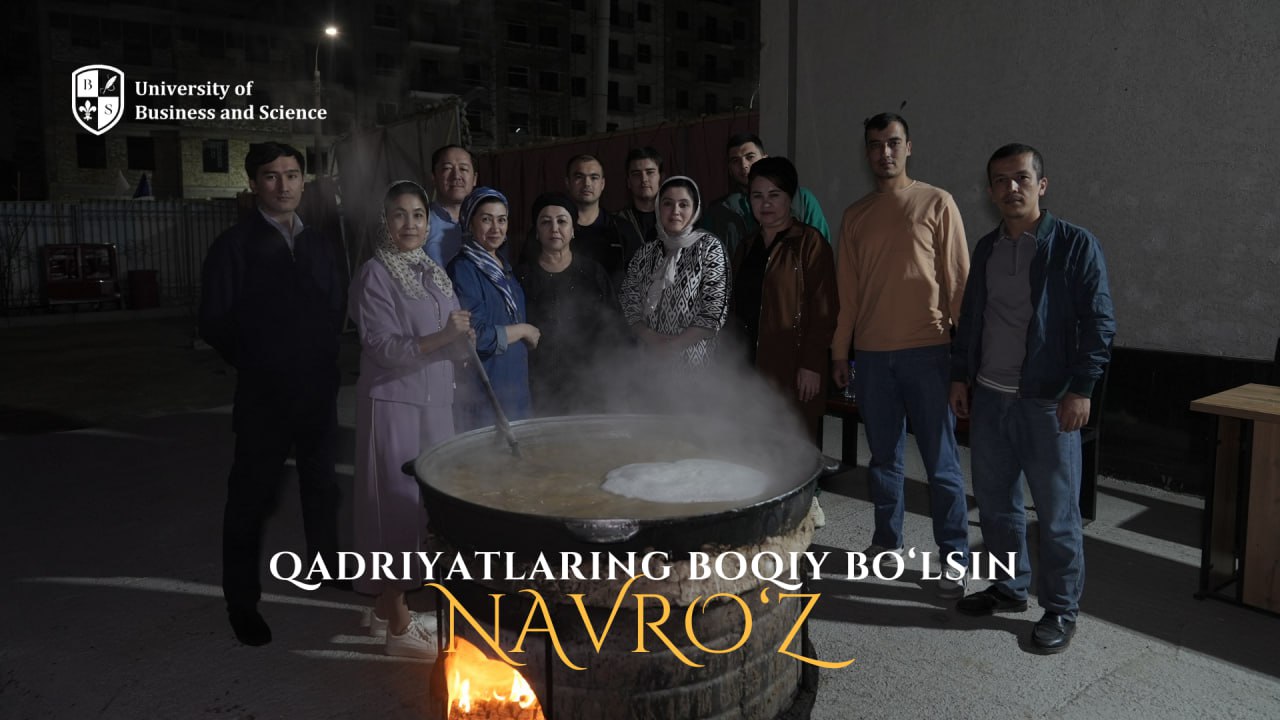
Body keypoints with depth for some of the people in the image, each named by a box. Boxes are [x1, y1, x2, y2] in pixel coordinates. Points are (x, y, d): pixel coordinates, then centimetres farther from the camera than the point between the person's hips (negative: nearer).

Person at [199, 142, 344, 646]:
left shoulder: (319, 246, 10)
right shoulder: (235, 245, -6)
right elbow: (215, 324, -8)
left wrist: (324, 360, 2)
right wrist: (255, 363, -1)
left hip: (319, 392, 5)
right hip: (263, 396, -5)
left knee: (321, 486, 18)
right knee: (251, 497, 5)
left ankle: (326, 566, 37)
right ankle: (242, 602, 19)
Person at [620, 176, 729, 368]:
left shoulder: (709, 247, -5)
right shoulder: (645, 254, 5)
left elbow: (716, 312, -12)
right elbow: (630, 305, 2)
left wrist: (670, 347, -15)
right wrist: (653, 342, -15)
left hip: (694, 363, -3)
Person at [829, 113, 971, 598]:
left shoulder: (937, 204, 1)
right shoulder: (855, 216, 12)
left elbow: (958, 279, -1)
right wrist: (840, 351, 12)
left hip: (927, 349, -3)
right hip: (872, 353, 4)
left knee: (941, 462, 0)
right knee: (884, 457, 12)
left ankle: (955, 559, 8)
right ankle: (887, 541, 25)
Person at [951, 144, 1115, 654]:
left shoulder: (1076, 245, -7)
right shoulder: (987, 248, 10)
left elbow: (1098, 322, -9)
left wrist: (1081, 388, -14)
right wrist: (960, 376, 13)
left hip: (1047, 400, -6)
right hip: (989, 396, 6)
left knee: (1056, 511, 3)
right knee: (994, 500, 14)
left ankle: (1061, 609, 18)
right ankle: (1010, 588, 32)